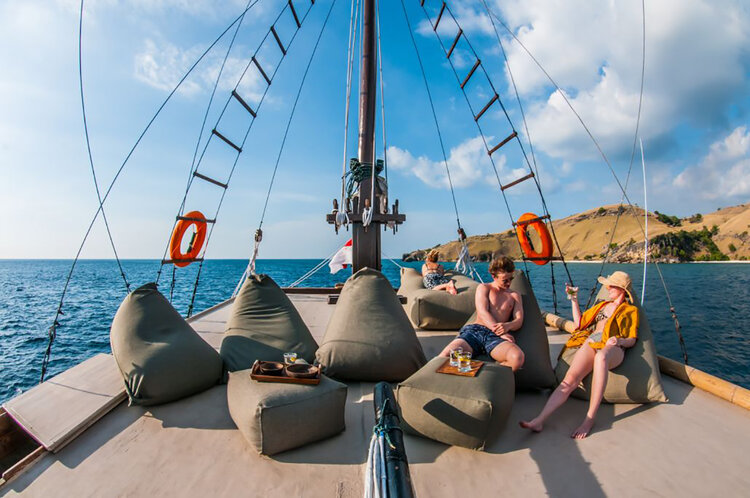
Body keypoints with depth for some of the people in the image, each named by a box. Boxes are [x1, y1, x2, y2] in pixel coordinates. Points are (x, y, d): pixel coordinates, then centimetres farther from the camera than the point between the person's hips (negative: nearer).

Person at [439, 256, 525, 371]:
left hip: (494, 336, 2)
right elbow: (483, 313, 2)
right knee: (445, 356, -31)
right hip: (475, 330, -2)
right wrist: (500, 332, -14)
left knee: (518, 358, -36)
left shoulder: (515, 295, 26)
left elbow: (519, 320, 11)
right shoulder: (483, 288, 18)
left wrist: (507, 326, -15)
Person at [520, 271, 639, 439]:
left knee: (601, 357, -44)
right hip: (591, 342, 3)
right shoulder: (602, 305, 33)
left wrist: (618, 340, -12)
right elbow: (579, 323, 30)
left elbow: (632, 340, 11)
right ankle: (539, 420, -40)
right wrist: (574, 299, 27)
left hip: (613, 348, -3)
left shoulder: (631, 310, 21)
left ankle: (589, 419, -39)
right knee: (570, 378, -25)